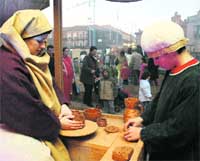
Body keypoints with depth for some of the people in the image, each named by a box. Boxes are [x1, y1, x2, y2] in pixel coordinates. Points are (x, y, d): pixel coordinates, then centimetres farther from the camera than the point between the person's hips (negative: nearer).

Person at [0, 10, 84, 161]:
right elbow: (28, 111, -27)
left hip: (32, 126, 9)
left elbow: (49, 83, 11)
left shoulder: (31, 59, 5)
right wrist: (57, 124, -13)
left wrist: (63, 105, -6)